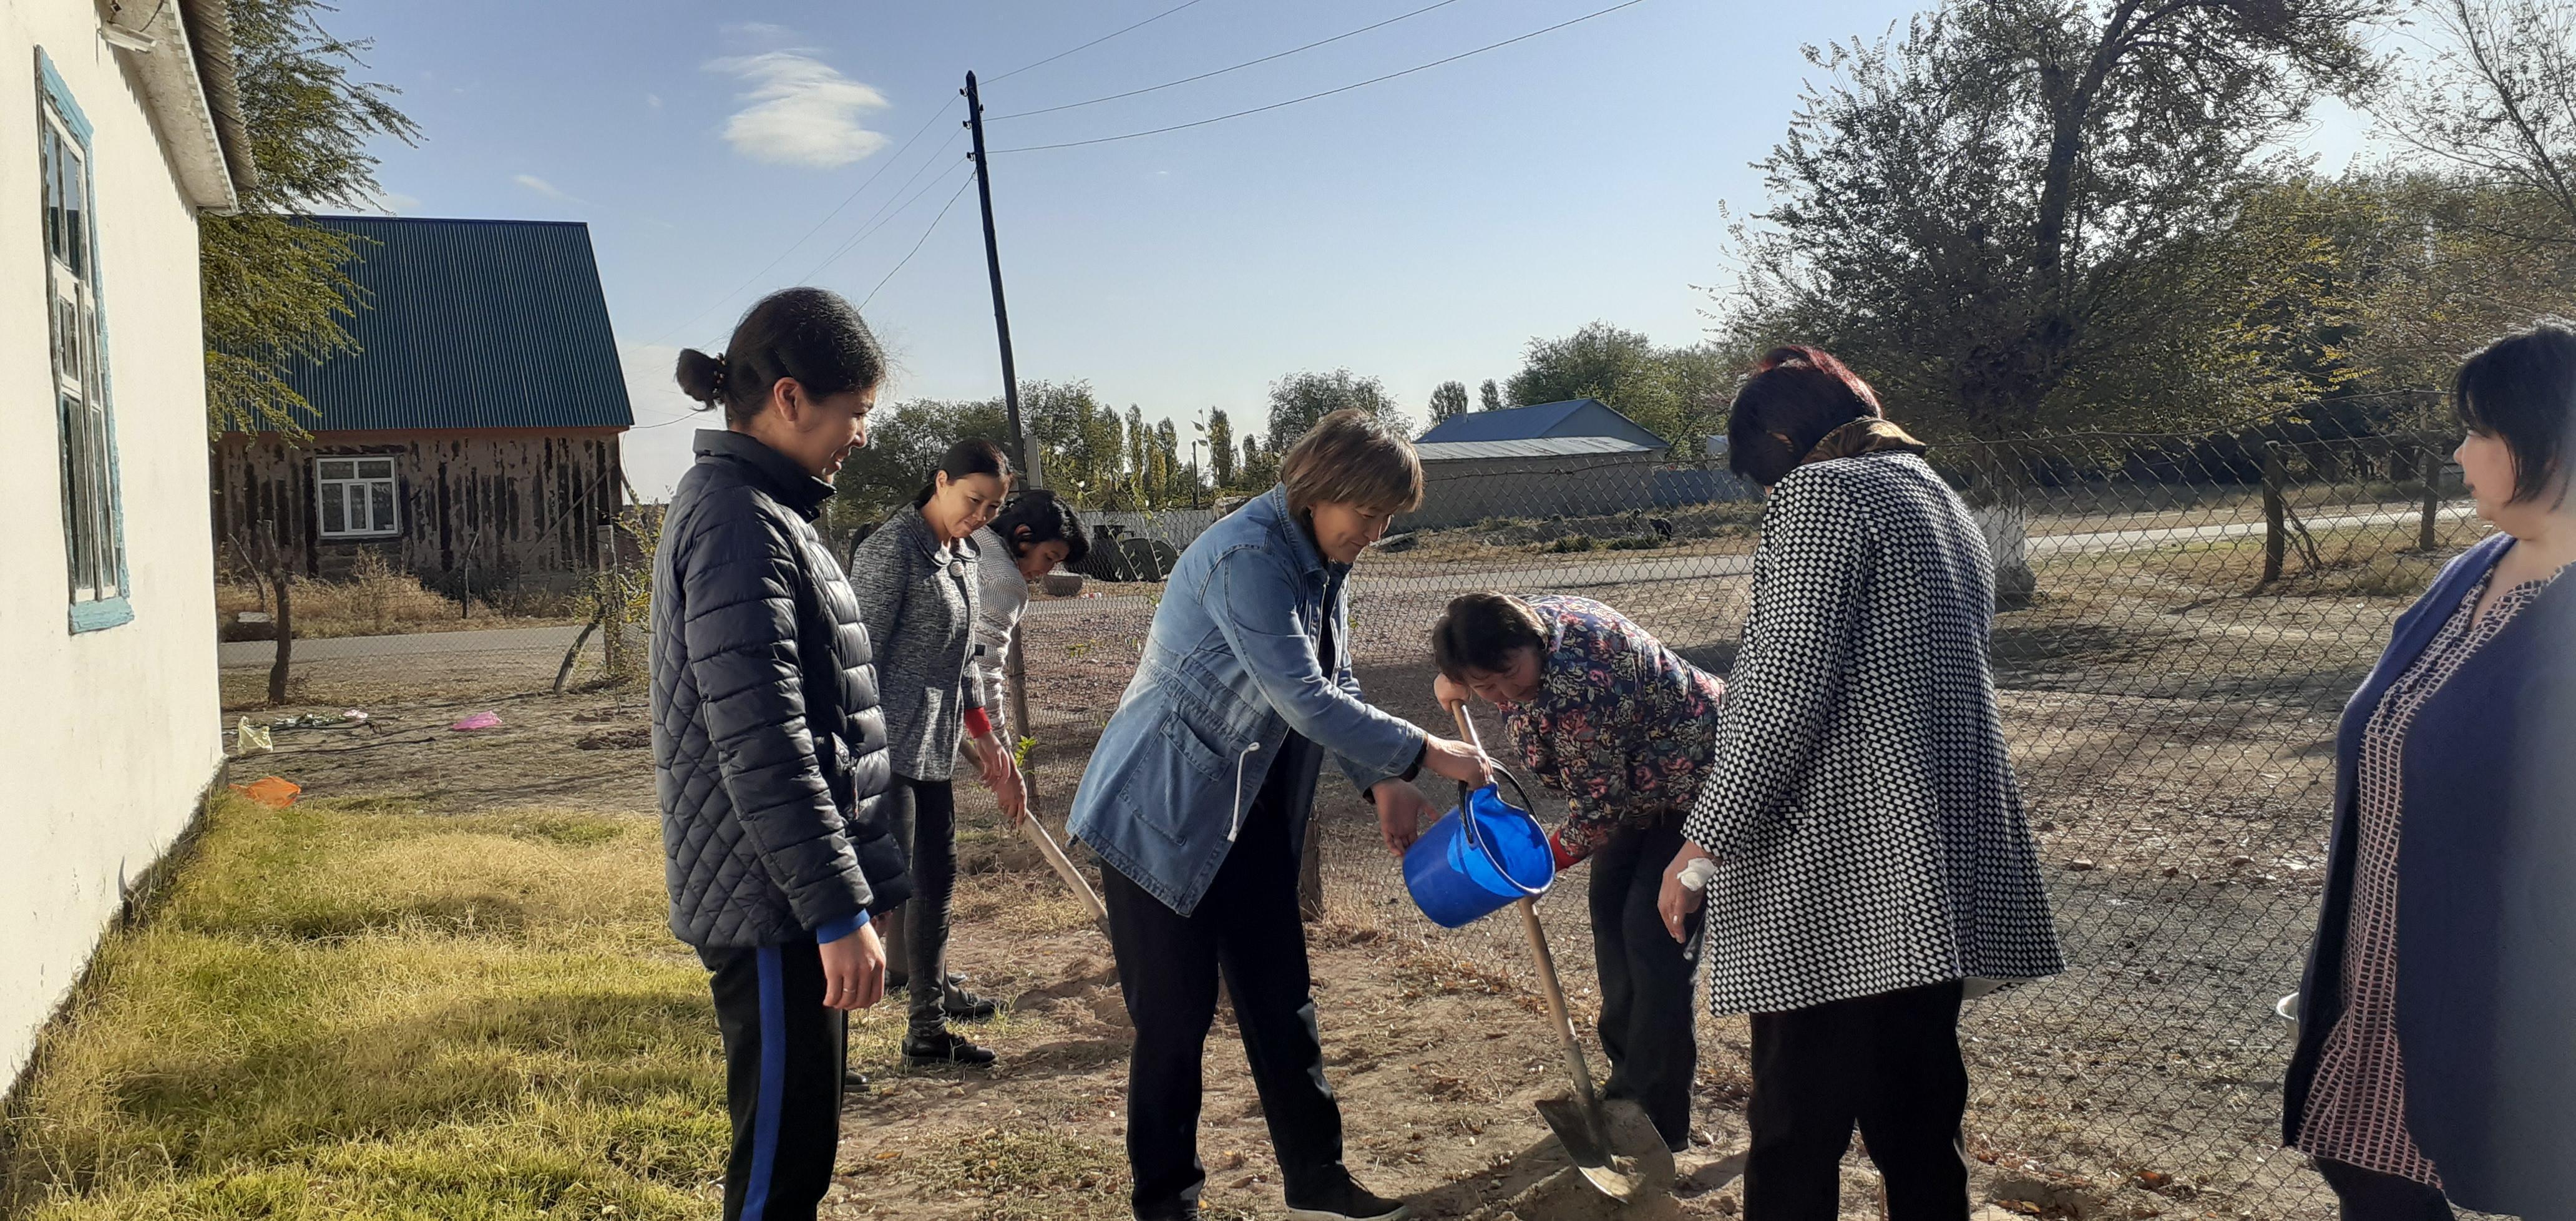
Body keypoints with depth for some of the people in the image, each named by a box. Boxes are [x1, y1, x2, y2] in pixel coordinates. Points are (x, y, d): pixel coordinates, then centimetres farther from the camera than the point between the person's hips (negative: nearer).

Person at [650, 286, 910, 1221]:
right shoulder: (738, 520, -17)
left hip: (785, 897, 10)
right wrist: (840, 911, -22)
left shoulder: (757, 508, 15)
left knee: (796, 1144, 19)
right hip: (775, 902, -10)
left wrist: (847, 890, 25)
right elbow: (760, 742, -23)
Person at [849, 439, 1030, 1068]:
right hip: (886, 749, -9)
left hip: (932, 750, 9)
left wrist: (985, 741, 20)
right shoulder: (893, 550, -14)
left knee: (937, 875, 17)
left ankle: (932, 1011, 32)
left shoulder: (961, 558, 14)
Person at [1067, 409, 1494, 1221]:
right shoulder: (1248, 558, -25)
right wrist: (1421, 754, -19)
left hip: (1251, 817, 9)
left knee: (1281, 1001, 12)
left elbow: (1337, 685, 10)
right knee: (1175, 1016, 0)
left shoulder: (1324, 562, 5)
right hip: (1163, 816, -8)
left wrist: (1381, 782, -4)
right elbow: (1305, 699, -28)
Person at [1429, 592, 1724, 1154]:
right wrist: (1454, 681, 2)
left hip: (1698, 785, -10)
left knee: (1652, 933, -13)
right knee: (1611, 910, 13)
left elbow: (1602, 808, -27)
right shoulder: (1530, 618, -11)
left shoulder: (1577, 690, -38)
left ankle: (1660, 1120, -4)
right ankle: (1630, 1078, 28)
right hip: (1638, 787, 10)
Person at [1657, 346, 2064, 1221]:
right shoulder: (1943, 501, 21)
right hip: (1940, 874, 9)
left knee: (1795, 1146, -3)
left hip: (1839, 882, -9)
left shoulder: (1820, 491, -6)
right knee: (1916, 1127, 15)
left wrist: (1702, 847, -13)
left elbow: (1789, 683, -17)